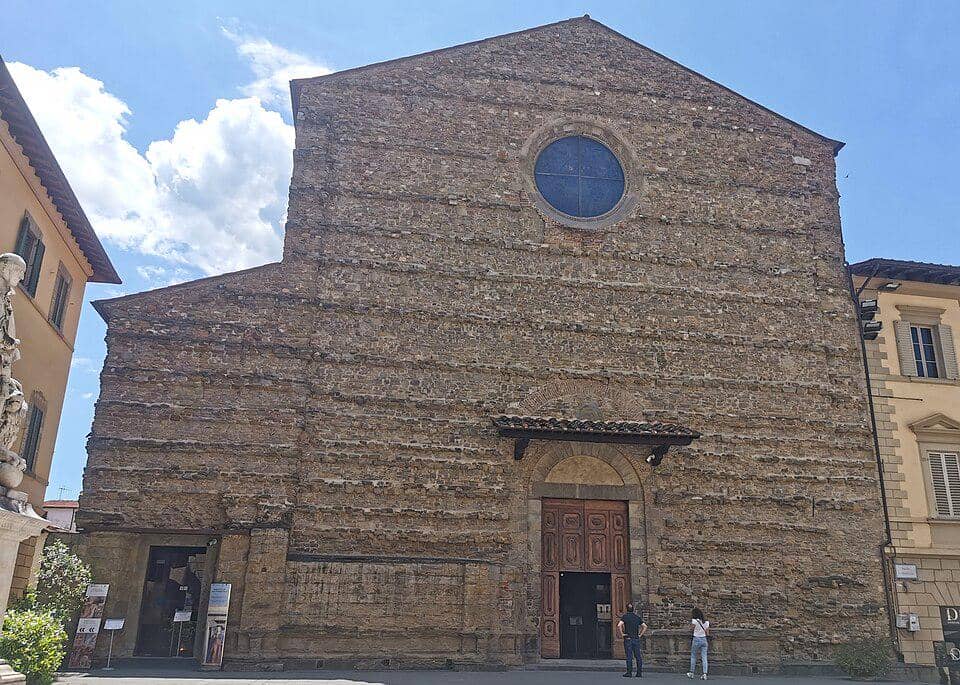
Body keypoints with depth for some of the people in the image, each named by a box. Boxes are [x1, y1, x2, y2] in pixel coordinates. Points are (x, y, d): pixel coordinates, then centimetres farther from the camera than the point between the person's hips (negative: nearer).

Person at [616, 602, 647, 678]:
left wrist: (621, 635, -10)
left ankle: (629, 672, -1)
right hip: (636, 639, 4)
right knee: (638, 656, 6)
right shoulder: (637, 617, 9)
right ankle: (639, 672, 5)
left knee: (629, 656, -1)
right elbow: (645, 626, 9)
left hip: (628, 639, -4)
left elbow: (619, 625, -20)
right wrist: (640, 635, 10)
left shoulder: (624, 616, -5)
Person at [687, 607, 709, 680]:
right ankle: (704, 674, -6)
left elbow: (691, 628, 2)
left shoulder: (694, 621, -12)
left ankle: (692, 673, 19)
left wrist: (691, 620, 7)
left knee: (693, 656, 11)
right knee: (704, 657, 2)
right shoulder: (706, 622, 4)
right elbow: (707, 633, 6)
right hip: (704, 640, 4)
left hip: (696, 639, -4)